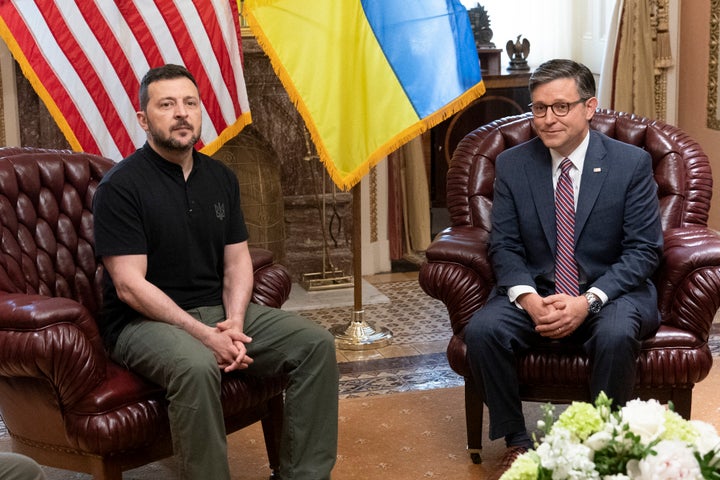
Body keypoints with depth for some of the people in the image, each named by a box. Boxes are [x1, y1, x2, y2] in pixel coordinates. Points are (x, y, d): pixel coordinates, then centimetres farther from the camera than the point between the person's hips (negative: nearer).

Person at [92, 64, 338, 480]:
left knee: (316, 343, -10)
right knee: (197, 366, -38)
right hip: (145, 321, -6)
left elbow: (237, 261, 9)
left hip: (217, 310, 7)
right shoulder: (121, 187, -11)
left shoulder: (221, 178, 9)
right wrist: (202, 334, -23)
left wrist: (234, 324, -11)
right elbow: (129, 285, -17)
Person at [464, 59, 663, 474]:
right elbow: (504, 246, 2)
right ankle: (516, 441, -6)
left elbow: (644, 249, -7)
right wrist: (528, 298, -19)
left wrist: (588, 301, -21)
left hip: (611, 292, -2)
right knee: (482, 330, -25)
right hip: (536, 292, 3)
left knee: (616, 336, -35)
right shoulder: (512, 165, 2)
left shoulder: (632, 163, -5)